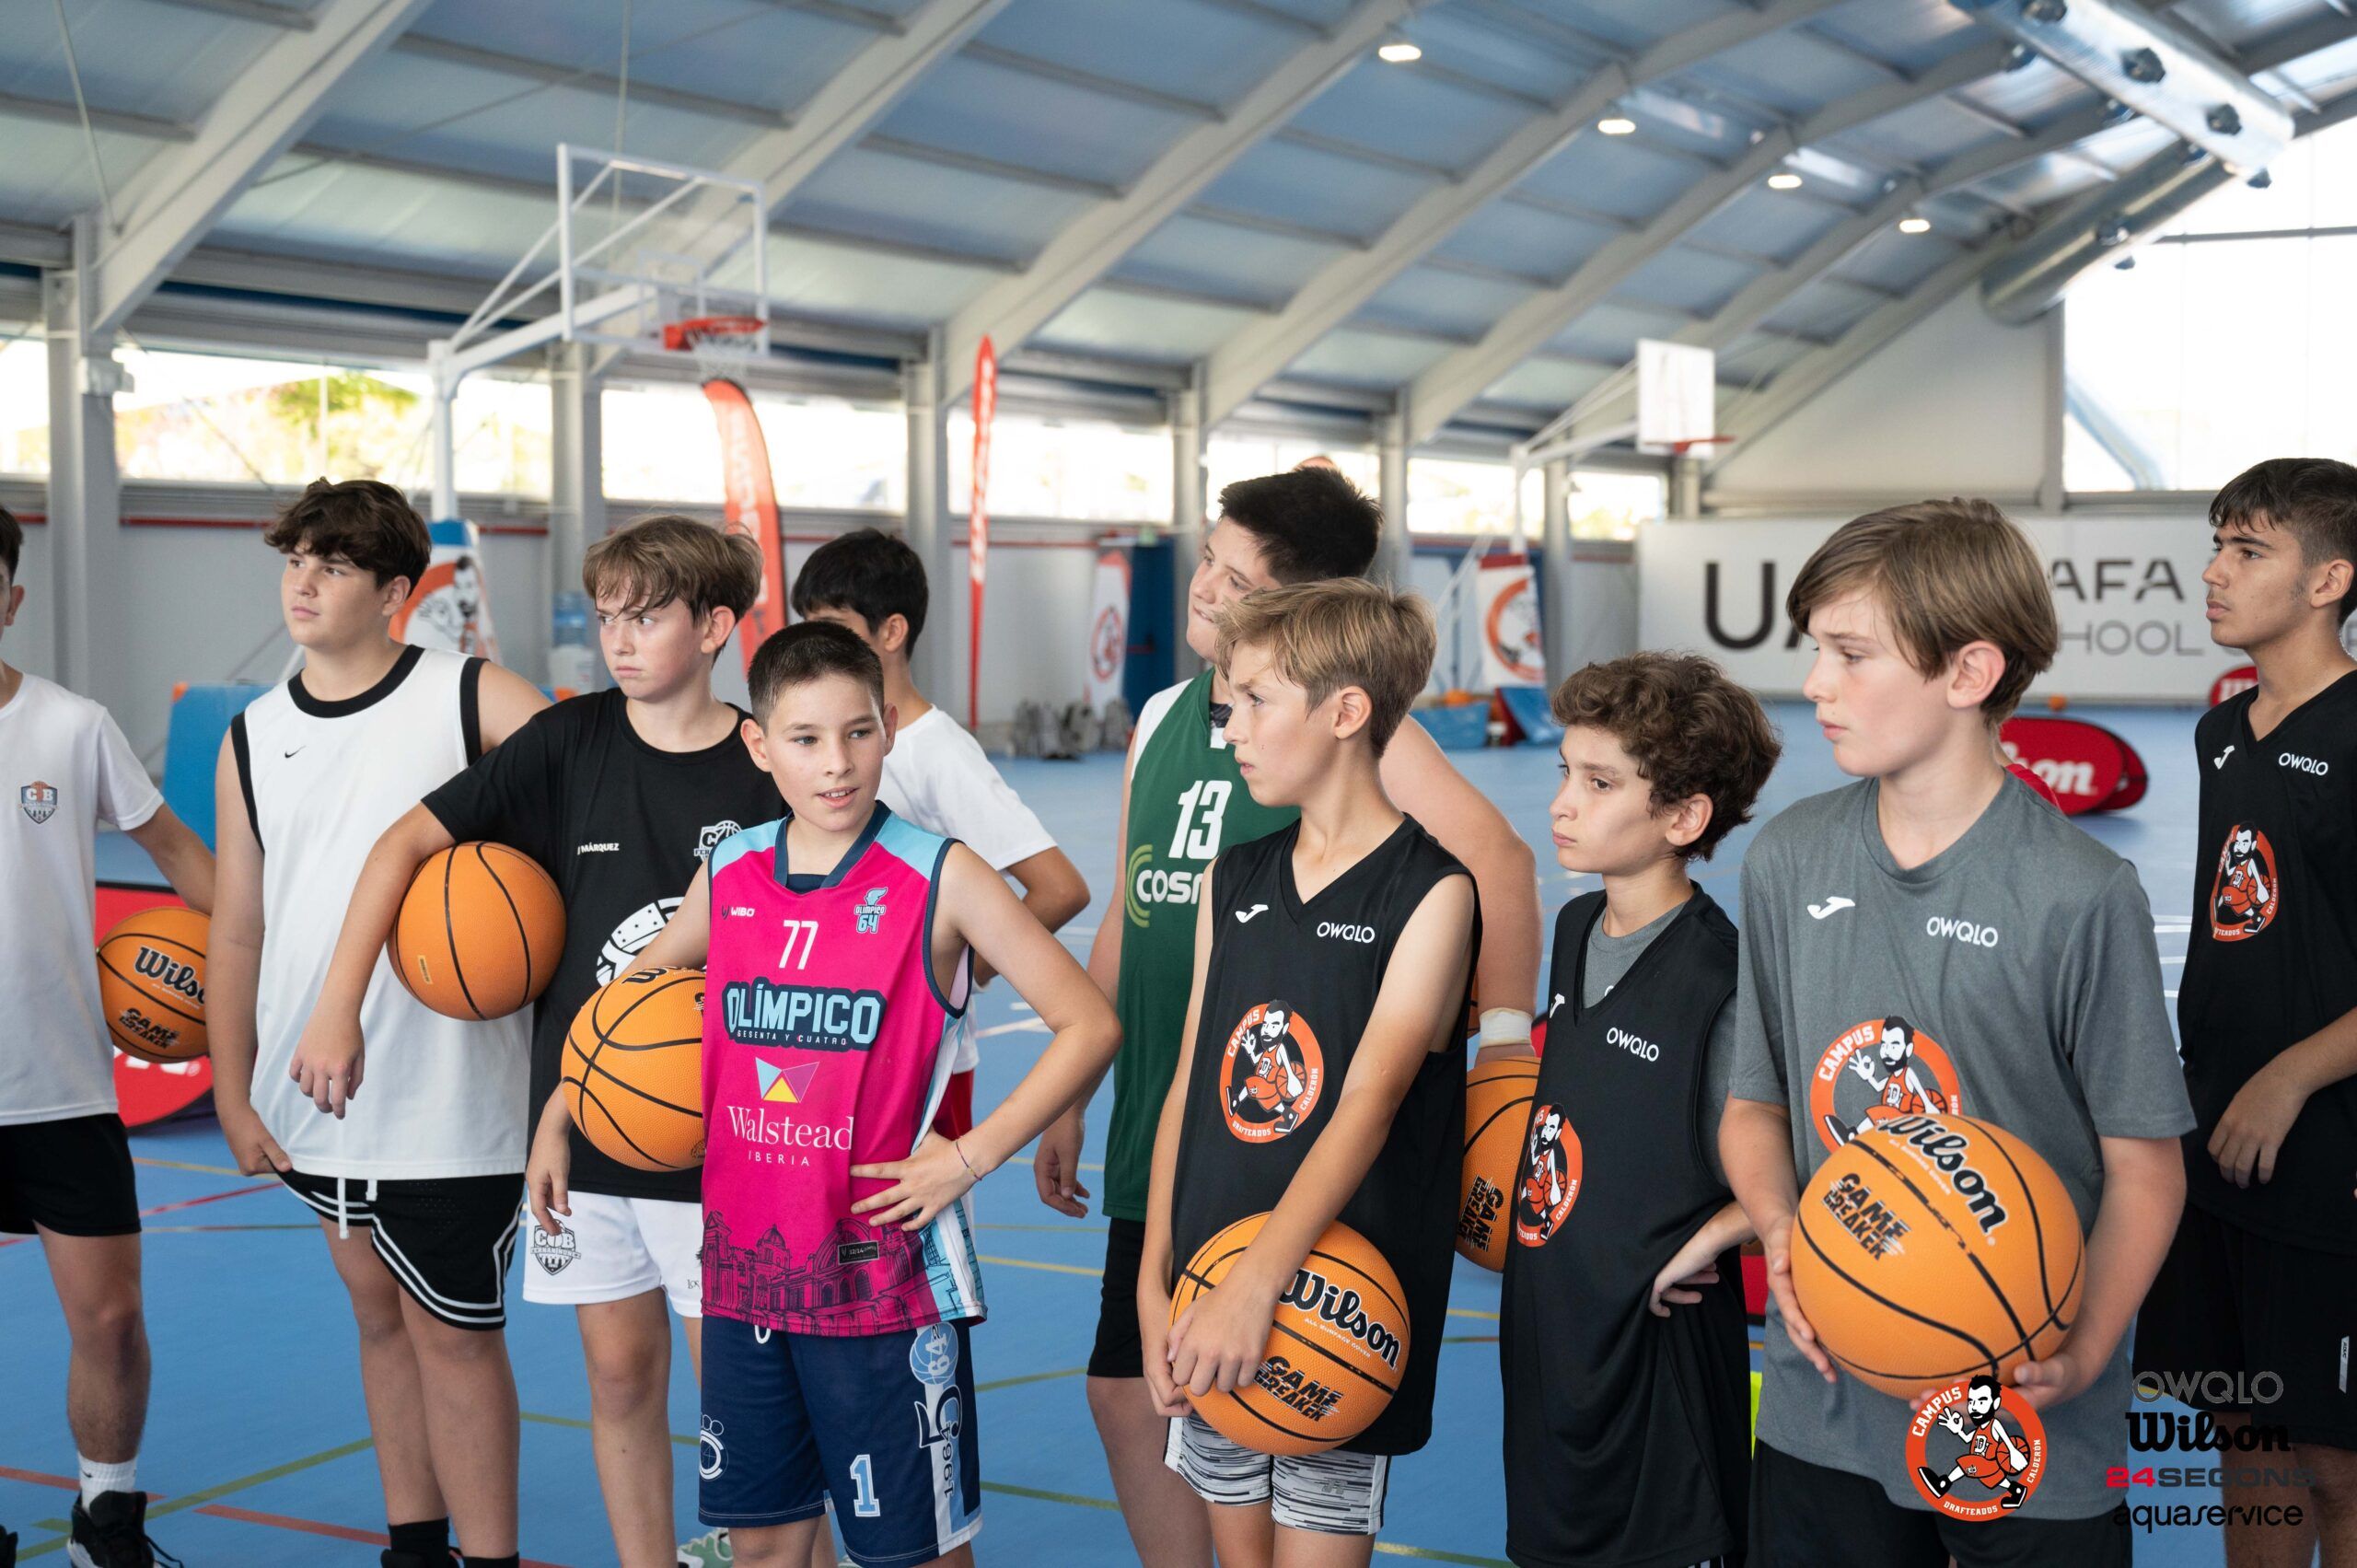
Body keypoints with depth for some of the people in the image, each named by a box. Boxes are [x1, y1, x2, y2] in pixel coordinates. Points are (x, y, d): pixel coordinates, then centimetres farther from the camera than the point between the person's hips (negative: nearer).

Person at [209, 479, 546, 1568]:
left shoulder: (474, 699, -5)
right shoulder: (251, 740, 9)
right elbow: (238, 933, 11)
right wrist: (231, 1097, 7)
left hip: (448, 1098, -5)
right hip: (312, 1098, 5)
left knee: (452, 1332, 1)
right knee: (378, 1315, 16)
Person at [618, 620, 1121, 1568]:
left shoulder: (939, 878, -10)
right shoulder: (729, 874, 4)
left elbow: (1088, 1026, -9)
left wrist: (972, 1155, -13)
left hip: (884, 1270, -4)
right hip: (744, 1265, 5)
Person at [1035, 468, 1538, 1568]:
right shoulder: (1163, 717, 11)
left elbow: (1492, 854, -25)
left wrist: (1506, 1036, -34)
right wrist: (1070, 1100, 19)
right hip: (1159, 1136, 7)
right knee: (1127, 1391, 12)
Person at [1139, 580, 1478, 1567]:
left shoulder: (1430, 892, -9)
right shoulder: (1232, 881, 10)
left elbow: (1371, 1098, -20)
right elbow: (1192, 1086, 9)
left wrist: (1258, 1282, -30)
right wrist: (1156, 1282, 2)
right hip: (1213, 1306, 6)